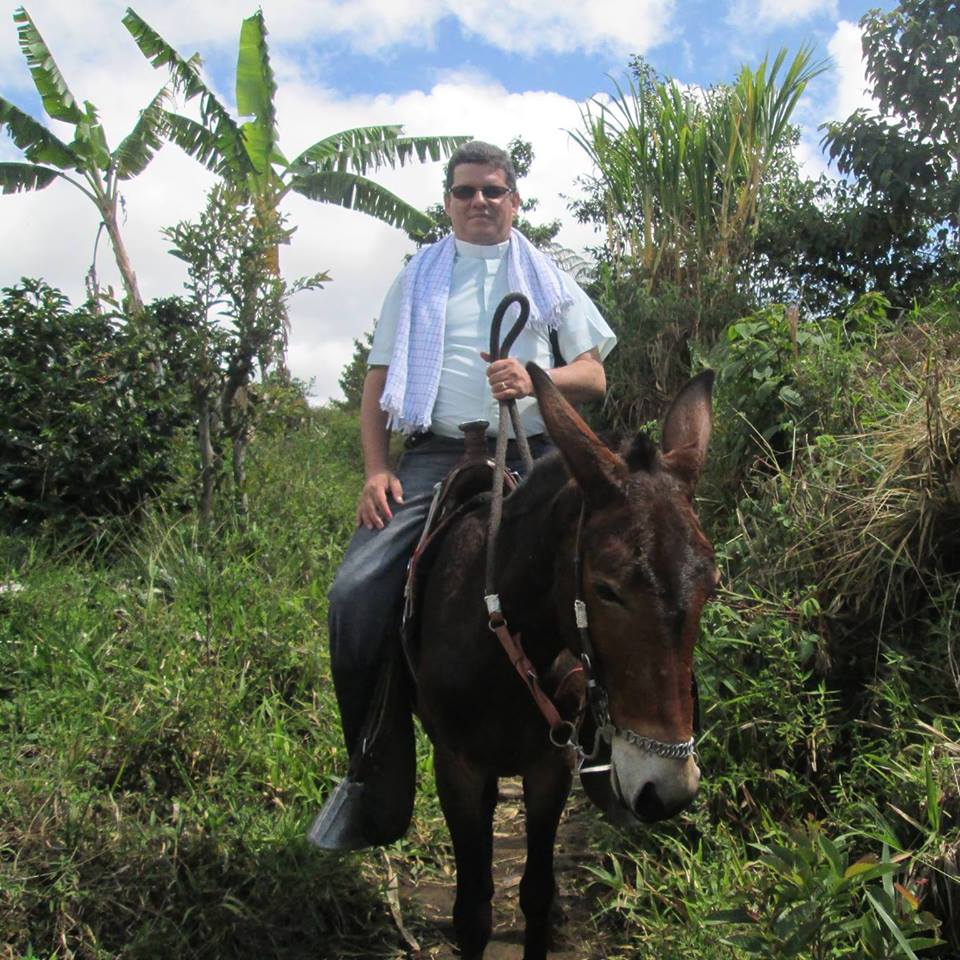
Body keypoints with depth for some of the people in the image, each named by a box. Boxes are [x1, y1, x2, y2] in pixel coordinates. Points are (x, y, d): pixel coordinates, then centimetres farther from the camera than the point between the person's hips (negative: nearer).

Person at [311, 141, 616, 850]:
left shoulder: (550, 280, 19)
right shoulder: (417, 282, 20)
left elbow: (595, 379, 12)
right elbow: (377, 386, 15)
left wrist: (536, 380, -10)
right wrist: (377, 471, -1)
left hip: (533, 457, 0)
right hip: (435, 458, 0)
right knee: (357, 593, -19)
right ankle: (377, 782, -6)